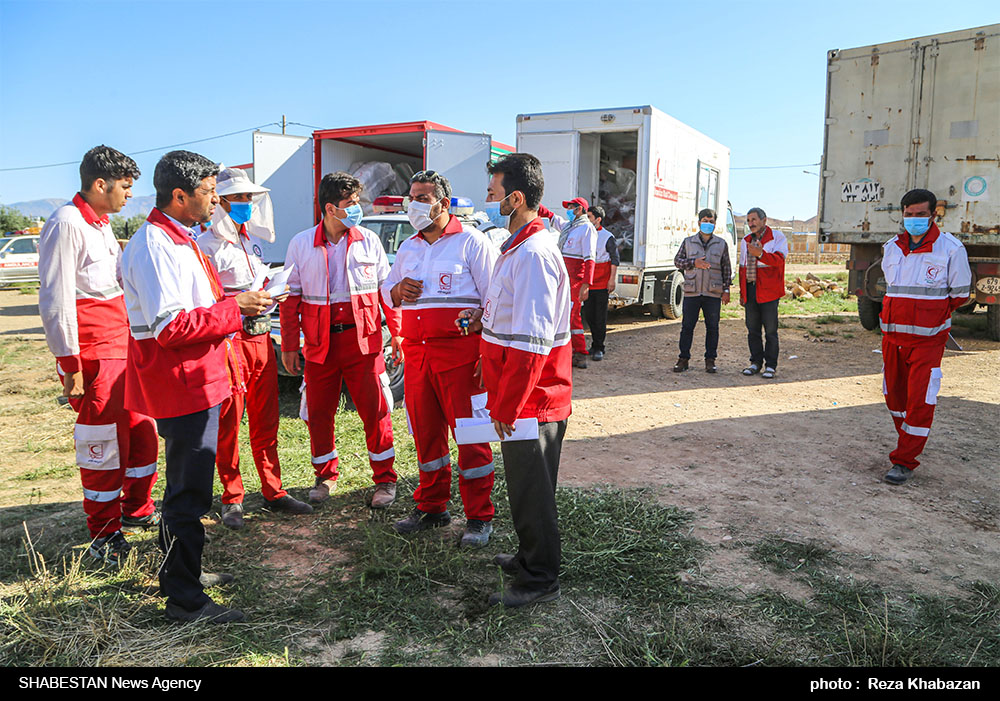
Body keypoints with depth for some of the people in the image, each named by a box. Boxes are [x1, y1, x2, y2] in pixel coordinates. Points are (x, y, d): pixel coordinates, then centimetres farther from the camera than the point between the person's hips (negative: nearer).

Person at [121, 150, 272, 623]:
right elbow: (168, 327, -26)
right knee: (189, 491, -2)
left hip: (194, 380, 11)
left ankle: (178, 572, 38)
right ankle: (185, 599, 11)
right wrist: (234, 309, -19)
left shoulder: (178, 239, 15)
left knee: (186, 484, 22)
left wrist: (237, 302, 9)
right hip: (181, 386, -11)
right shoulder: (154, 245, -19)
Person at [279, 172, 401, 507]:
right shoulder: (301, 244, 3)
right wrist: (289, 346, 4)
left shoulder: (368, 240, 3)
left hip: (363, 339, -1)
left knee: (375, 410, 0)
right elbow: (291, 297, 5)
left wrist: (397, 332, 3)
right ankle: (326, 475, 29)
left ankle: (385, 479, 15)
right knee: (319, 413, 9)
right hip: (320, 343, 1)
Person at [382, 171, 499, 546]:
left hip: (460, 353, -6)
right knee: (425, 433, 12)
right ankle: (431, 507, 27)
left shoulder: (471, 242, -2)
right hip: (416, 353, 6)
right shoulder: (408, 248, 18)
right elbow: (387, 291, 28)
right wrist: (398, 290, 2)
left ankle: (479, 518, 7)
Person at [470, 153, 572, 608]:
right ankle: (530, 557, 38)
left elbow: (530, 343, -26)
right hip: (529, 399, 10)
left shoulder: (533, 253, -22)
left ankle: (540, 579, 19)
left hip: (532, 401, -10)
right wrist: (489, 314, 7)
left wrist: (507, 405, -21)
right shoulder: (521, 246, 12)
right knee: (526, 483, 21)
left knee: (531, 489, 4)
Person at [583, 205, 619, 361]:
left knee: (600, 317, -2)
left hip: (602, 283, -6)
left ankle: (599, 348, 5)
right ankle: (595, 344, 21)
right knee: (588, 315, 8)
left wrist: (612, 279, -10)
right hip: (587, 282, 6)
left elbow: (615, 259, -4)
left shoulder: (608, 237, -5)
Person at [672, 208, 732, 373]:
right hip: (692, 292, 0)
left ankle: (710, 360, 14)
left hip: (713, 293, 0)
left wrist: (726, 290, 4)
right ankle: (683, 359, 10)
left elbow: (727, 268, 10)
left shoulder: (721, 244, 8)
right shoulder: (688, 242, 7)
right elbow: (677, 261, 7)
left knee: (712, 327, 4)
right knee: (687, 326, 1)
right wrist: (694, 263, -10)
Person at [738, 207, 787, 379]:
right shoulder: (746, 241, 16)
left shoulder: (777, 237, -1)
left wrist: (760, 253, -35)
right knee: (752, 329, 8)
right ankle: (756, 362, 18)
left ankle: (770, 365, 6)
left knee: (770, 330, -2)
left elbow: (779, 260, -18)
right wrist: (742, 292, 17)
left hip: (768, 291, -5)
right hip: (750, 290, 5)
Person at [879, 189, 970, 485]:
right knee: (894, 395, 13)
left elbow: (960, 295, 1)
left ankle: (904, 461, -1)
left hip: (927, 338, -5)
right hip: (892, 335, 5)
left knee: (920, 400, -7)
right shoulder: (891, 248, 6)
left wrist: (930, 312, 4)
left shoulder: (951, 248, -8)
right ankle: (910, 440, 35)